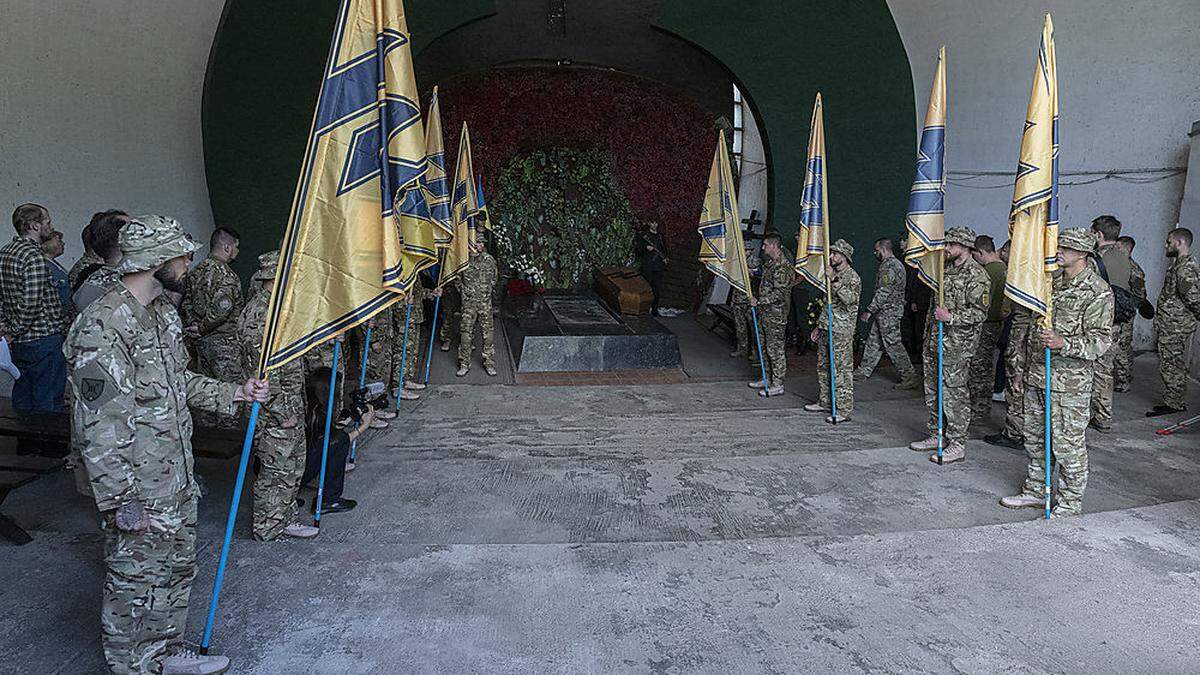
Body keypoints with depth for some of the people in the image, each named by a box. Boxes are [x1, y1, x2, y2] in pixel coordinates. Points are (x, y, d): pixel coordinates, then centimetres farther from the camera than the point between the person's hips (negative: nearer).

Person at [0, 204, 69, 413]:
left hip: (19, 342, 9)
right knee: (48, 404, -2)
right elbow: (31, 305, -22)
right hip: (44, 340, -9)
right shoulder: (35, 257, -17)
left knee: (23, 402, 17)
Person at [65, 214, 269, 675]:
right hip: (139, 490, -9)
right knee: (134, 583, 7)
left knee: (177, 569, 22)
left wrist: (236, 393, 11)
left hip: (177, 480, 9)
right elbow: (99, 426, -23)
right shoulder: (102, 326, -22)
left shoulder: (164, 314, 8)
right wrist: (121, 501, -21)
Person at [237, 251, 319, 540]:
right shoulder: (258, 315, -20)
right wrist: (282, 412, -20)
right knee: (277, 470, 1)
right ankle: (268, 528, 14)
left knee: (293, 465, 17)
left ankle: (284, 519, 29)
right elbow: (263, 371, -23)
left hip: (290, 404, 10)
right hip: (275, 410, -10)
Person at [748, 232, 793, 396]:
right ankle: (768, 379, 27)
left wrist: (759, 302, -21)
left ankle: (778, 385, 2)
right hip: (766, 312, 10)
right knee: (765, 347, 16)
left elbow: (779, 293, -24)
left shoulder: (782, 266, -19)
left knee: (775, 349, -4)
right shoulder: (770, 262, 13)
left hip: (776, 314, -10)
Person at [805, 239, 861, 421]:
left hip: (841, 331, -9)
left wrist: (834, 280, -30)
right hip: (826, 328, 9)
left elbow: (850, 299, -27)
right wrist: (819, 326, 22)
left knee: (842, 370, -7)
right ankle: (825, 402, 27)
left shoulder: (853, 277, -10)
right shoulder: (832, 275, 17)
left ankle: (844, 410, -3)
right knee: (823, 366, 15)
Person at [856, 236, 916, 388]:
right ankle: (864, 371, 25)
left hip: (887, 312, -11)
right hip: (888, 311, 11)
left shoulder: (888, 266, -18)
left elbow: (883, 292, -23)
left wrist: (869, 311, -19)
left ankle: (909, 377, -4)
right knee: (873, 341, 16)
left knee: (893, 344, -7)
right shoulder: (897, 263, 16)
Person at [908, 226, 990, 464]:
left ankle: (957, 445, 3)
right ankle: (936, 436, 27)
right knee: (933, 392, 15)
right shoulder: (946, 269, 14)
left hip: (956, 346, -9)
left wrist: (951, 317, -25)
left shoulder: (977, 276, -12)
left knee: (953, 394, -5)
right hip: (934, 341, 9)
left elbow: (979, 313, -17)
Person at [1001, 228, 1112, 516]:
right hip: (1036, 376, 7)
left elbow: (1101, 340, -15)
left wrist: (1063, 343, -31)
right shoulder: (1051, 282, 14)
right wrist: (1022, 368, 18)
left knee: (1067, 444, 0)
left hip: (1069, 381, -7)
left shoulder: (1098, 291, -10)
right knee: (1034, 438, 15)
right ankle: (1035, 490, 29)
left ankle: (1069, 503, 14)